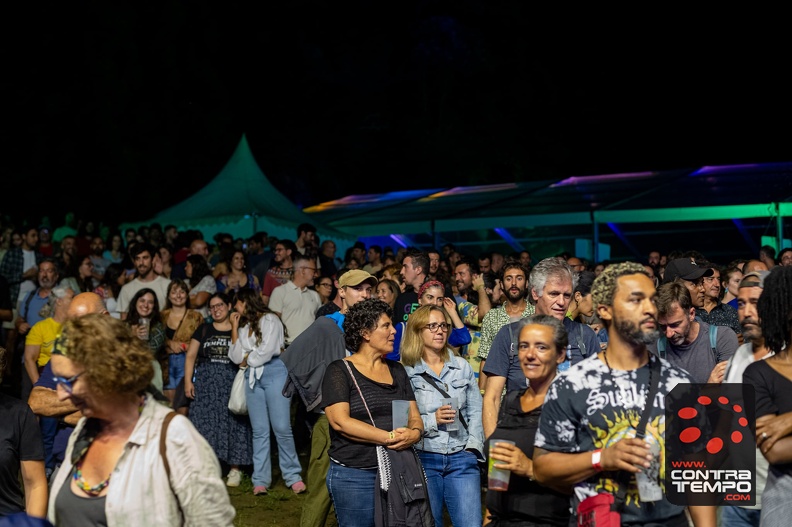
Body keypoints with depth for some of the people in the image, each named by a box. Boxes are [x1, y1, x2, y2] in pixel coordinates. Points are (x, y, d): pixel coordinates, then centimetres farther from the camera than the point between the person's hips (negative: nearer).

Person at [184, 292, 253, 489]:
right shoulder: (204, 329, 11)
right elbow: (191, 356, 8)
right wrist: (188, 381, 0)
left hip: (232, 383, -2)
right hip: (206, 383, 2)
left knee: (232, 423, -1)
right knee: (206, 423, -1)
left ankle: (235, 469, 3)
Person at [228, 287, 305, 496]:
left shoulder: (270, 320, 0)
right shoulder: (243, 326, 20)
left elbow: (267, 350, -11)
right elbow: (236, 357, 8)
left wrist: (248, 359, 4)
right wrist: (234, 328, 7)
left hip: (274, 372, -6)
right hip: (253, 376, 6)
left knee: (281, 427, -9)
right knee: (259, 430, 3)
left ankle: (293, 476, -2)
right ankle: (261, 480, 4)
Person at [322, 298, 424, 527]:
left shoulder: (397, 370, 14)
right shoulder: (340, 370, -4)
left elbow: (415, 417, 10)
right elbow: (340, 421, -15)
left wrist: (414, 433, -14)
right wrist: (389, 437, -20)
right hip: (354, 476, -5)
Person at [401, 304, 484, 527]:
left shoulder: (462, 366, 10)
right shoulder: (406, 372, -2)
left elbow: (475, 411, 9)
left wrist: (473, 446, -2)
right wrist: (432, 420, -17)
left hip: (462, 458, 2)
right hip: (424, 458, -2)